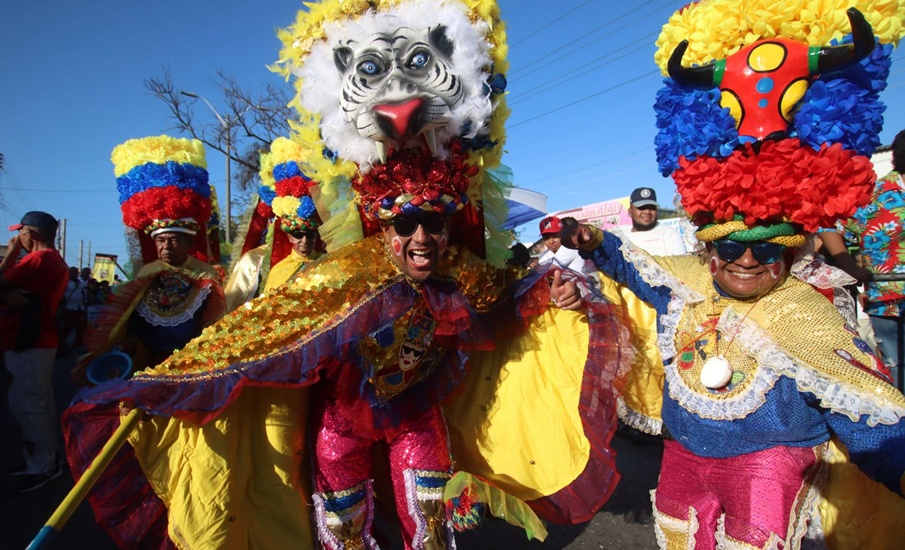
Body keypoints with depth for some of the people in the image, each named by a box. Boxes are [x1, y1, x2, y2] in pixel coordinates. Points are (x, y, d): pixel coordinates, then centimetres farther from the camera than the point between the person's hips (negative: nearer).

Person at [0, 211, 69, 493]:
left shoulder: (37, 258, -16)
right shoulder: (57, 261, 14)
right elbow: (31, 296, 8)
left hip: (27, 344, -10)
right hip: (39, 341, 10)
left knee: (24, 405, -5)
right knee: (39, 404, 14)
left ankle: (42, 466, 2)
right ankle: (45, 458, 23)